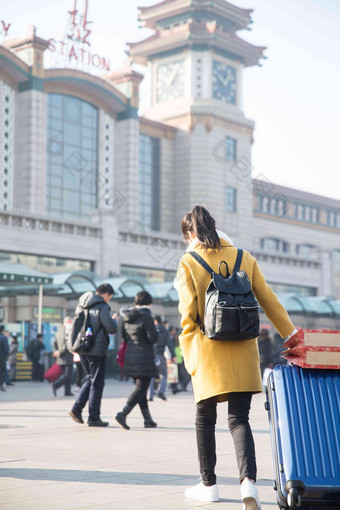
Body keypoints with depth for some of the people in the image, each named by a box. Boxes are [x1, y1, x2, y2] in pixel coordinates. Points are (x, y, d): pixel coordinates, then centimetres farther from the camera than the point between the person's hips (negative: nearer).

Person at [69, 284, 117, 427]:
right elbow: (111, 329, -15)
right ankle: (94, 418, 5)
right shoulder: (102, 307, -14)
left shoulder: (81, 305, 11)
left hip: (82, 349, 7)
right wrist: (114, 320, 5)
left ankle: (77, 409, 9)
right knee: (97, 383, 2)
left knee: (90, 379, 20)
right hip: (96, 350, -7)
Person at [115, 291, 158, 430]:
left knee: (140, 388, 14)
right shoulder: (146, 317, -14)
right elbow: (153, 338, -15)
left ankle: (148, 420, 19)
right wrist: (154, 329, 4)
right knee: (141, 389, -4)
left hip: (130, 356, 8)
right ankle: (123, 414, -18)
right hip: (144, 358, -8)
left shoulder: (127, 318, 8)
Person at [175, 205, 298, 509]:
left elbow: (189, 312, -7)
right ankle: (249, 481, -19)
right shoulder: (243, 257, 5)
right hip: (243, 351, 2)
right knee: (239, 419, 1)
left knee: (205, 419, 13)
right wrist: (292, 337, 15)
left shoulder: (189, 262, -3)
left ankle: (209, 485, 24)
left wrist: (188, 351, 4)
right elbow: (269, 301, 7)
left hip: (209, 353, -2)